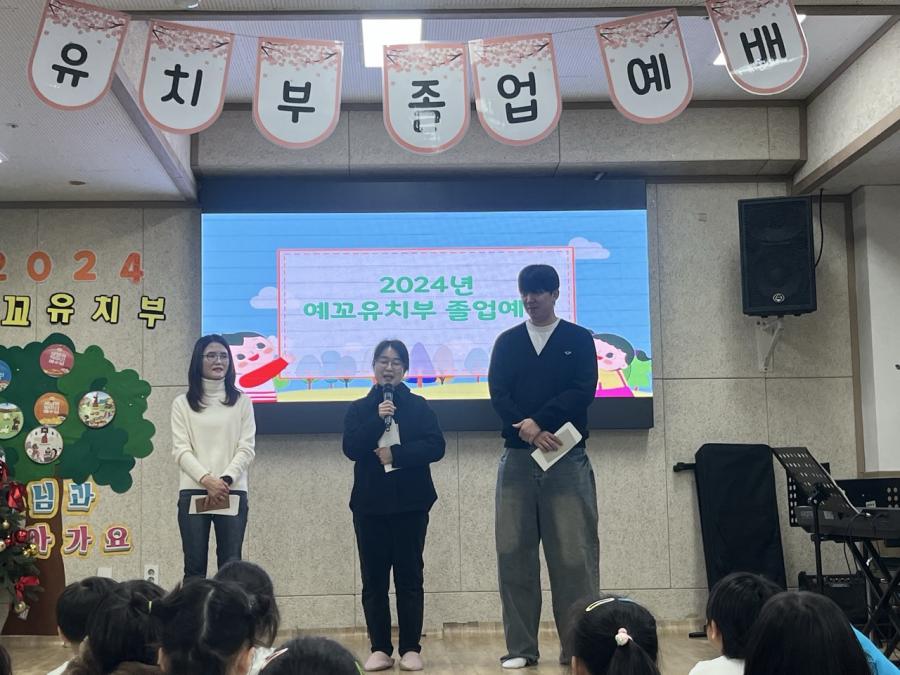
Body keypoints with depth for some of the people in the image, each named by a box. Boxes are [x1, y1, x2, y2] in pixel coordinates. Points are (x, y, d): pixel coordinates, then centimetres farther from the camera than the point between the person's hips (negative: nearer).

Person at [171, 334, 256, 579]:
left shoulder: (242, 402, 10)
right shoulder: (182, 404, 8)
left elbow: (246, 448, 3)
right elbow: (180, 450, 0)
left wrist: (226, 480, -12)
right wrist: (207, 480, -15)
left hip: (233, 492, 0)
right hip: (193, 491, 0)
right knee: (195, 566, 0)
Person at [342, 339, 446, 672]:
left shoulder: (418, 406, 5)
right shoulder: (359, 408, 8)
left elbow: (436, 446, -6)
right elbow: (351, 449, -6)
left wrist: (395, 454, -13)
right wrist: (378, 419, -16)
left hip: (410, 503, -1)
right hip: (370, 504, 2)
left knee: (409, 576, 0)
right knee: (374, 578, 2)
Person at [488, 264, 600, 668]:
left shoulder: (578, 339, 8)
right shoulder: (507, 342, 13)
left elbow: (583, 392, -5)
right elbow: (498, 394, 2)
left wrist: (537, 420, -15)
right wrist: (530, 431, -14)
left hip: (567, 458, -2)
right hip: (517, 457, 2)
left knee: (573, 554, -4)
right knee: (513, 552, 0)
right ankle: (520, 647, 7)